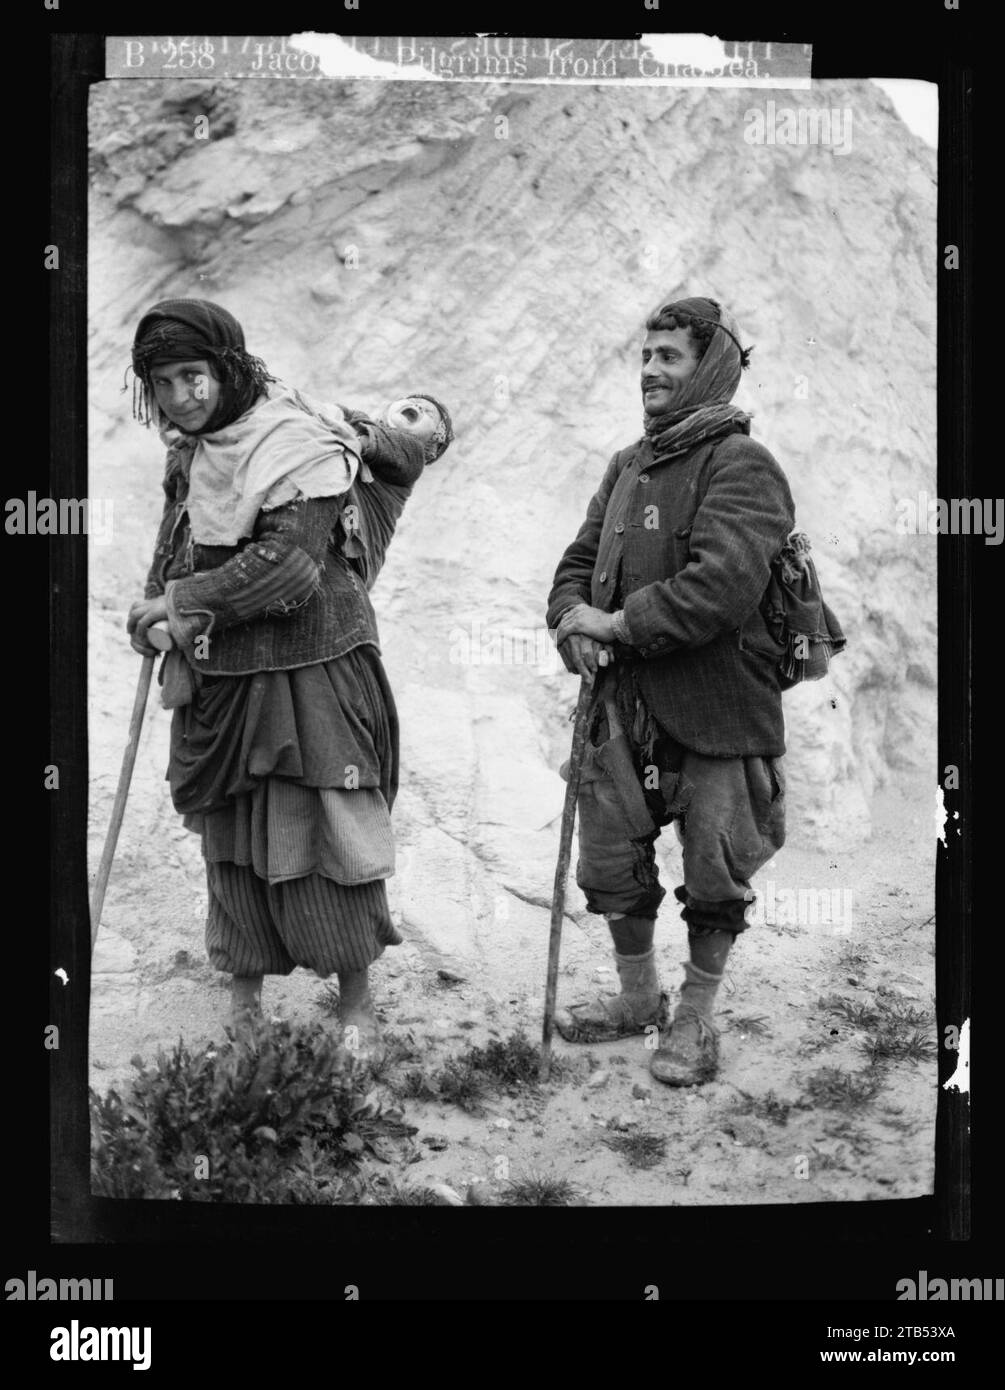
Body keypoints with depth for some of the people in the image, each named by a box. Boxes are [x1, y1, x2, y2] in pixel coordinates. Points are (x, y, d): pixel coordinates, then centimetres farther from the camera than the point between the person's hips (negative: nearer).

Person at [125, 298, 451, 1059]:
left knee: (324, 838, -1)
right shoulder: (188, 452, 8)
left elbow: (285, 563, -23)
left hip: (307, 675, -7)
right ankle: (244, 1002, 23)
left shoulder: (299, 446, -16)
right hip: (217, 679, 7)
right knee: (230, 841, 11)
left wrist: (180, 600, -17)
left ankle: (357, 1005, 12)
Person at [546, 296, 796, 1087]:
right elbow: (580, 561, 16)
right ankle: (638, 998, 34)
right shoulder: (628, 466, 12)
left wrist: (621, 623, -19)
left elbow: (723, 584, -25)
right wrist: (575, 621, -6)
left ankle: (695, 1020, 21)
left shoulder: (742, 467, -12)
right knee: (613, 862, 14)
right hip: (625, 703, 7)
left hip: (716, 709, -7)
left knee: (713, 873, 5)